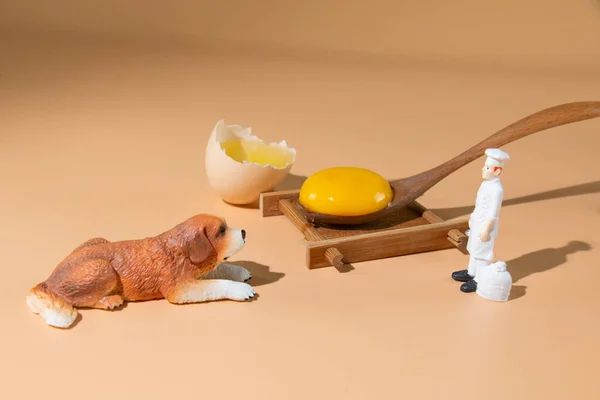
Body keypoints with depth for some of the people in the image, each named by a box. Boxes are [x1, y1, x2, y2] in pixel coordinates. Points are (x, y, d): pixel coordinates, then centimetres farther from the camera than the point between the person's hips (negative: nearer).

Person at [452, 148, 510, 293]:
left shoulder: (496, 189, -29)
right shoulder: (487, 183, -2)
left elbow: (493, 213, -24)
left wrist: (486, 230, -19)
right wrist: (473, 218, 20)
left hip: (485, 225, -9)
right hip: (477, 222, 9)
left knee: (482, 253, 5)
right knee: (473, 249, 24)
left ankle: (479, 280, 20)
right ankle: (471, 272, 42)